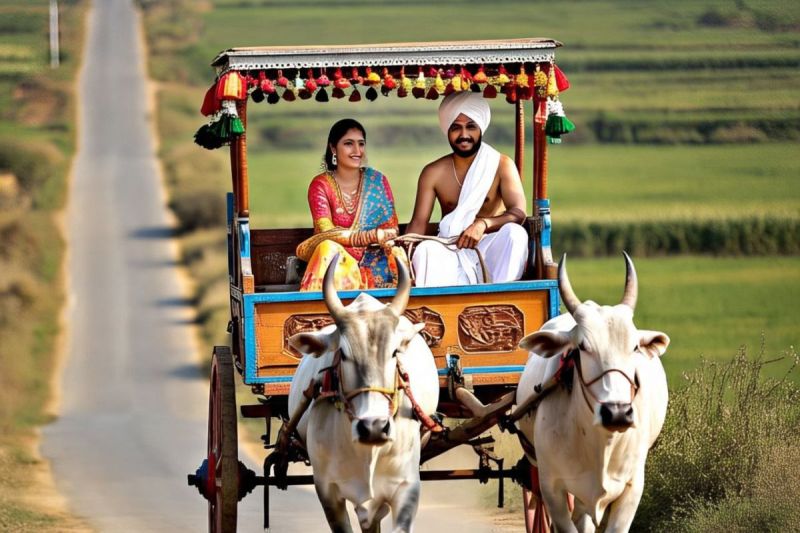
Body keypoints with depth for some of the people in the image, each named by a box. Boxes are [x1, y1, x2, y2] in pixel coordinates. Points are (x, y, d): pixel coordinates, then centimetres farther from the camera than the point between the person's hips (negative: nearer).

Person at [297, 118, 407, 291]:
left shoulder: (377, 181, 7)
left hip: (372, 262, 1)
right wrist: (373, 236, -22)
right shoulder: (320, 185, -1)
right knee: (329, 249, -34)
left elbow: (391, 227, 3)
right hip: (335, 261, -1)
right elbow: (326, 232, -12)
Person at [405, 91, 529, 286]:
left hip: (490, 249, -1)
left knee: (514, 232, -33)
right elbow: (418, 222, 3)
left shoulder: (501, 165, 1)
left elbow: (518, 212, -12)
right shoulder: (433, 173, 7)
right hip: (452, 253, 1)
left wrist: (483, 224, -33)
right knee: (426, 250, -33)